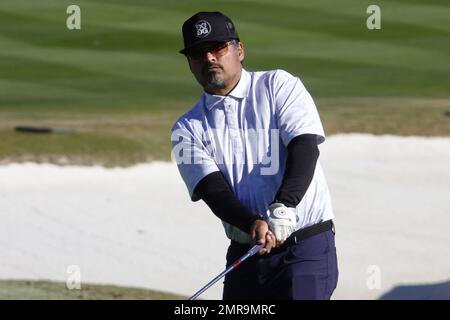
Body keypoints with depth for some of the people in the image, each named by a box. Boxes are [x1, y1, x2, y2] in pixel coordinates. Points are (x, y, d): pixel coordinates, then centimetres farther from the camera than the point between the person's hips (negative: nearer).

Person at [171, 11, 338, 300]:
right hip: (244, 254, 4)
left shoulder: (279, 86, 2)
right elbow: (212, 188, -7)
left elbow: (305, 149, -12)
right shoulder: (188, 129, 9)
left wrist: (283, 208, -30)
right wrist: (253, 224, -28)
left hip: (305, 247, -4)